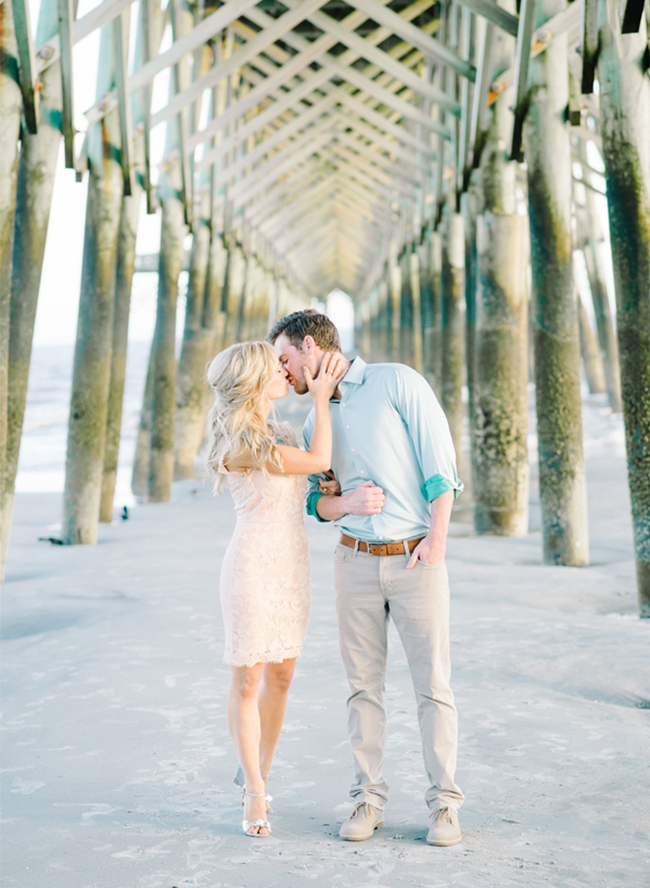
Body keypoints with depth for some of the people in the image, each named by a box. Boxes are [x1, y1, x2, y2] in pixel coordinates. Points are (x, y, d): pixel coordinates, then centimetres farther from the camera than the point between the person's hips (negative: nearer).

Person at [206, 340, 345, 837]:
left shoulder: (279, 433, 9)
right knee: (248, 681, 3)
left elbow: (316, 481, 23)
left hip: (292, 566, 8)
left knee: (281, 676, 12)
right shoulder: (238, 444, -17)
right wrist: (321, 398, -7)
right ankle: (256, 794, 16)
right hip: (253, 567, -8)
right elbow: (319, 460, -14)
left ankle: (258, 778, 27)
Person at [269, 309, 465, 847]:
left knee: (433, 681, -1)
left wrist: (437, 537, -15)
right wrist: (347, 504, -9)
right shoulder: (316, 422, 13)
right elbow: (316, 501, 14)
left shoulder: (397, 382, -3)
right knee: (364, 683, 7)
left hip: (416, 559, -4)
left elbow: (440, 460, -7)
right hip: (356, 560, 5)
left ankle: (444, 802, 10)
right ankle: (369, 797, 17)